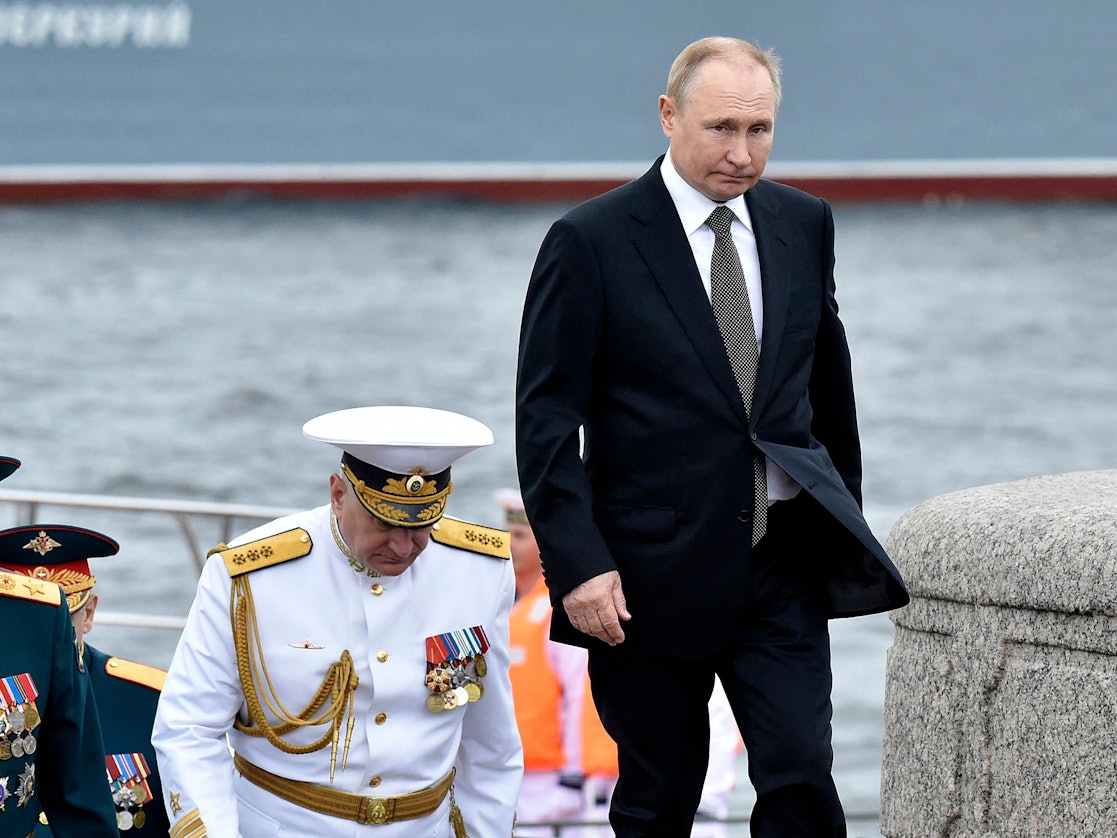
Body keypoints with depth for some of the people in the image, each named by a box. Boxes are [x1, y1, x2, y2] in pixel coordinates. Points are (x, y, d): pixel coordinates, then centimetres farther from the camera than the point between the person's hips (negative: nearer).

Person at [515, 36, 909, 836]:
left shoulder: (804, 224, 7)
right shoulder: (590, 242, -8)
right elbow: (546, 422, -8)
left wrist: (845, 518, 20)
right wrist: (578, 563, -16)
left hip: (783, 564, 3)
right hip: (652, 575, -3)